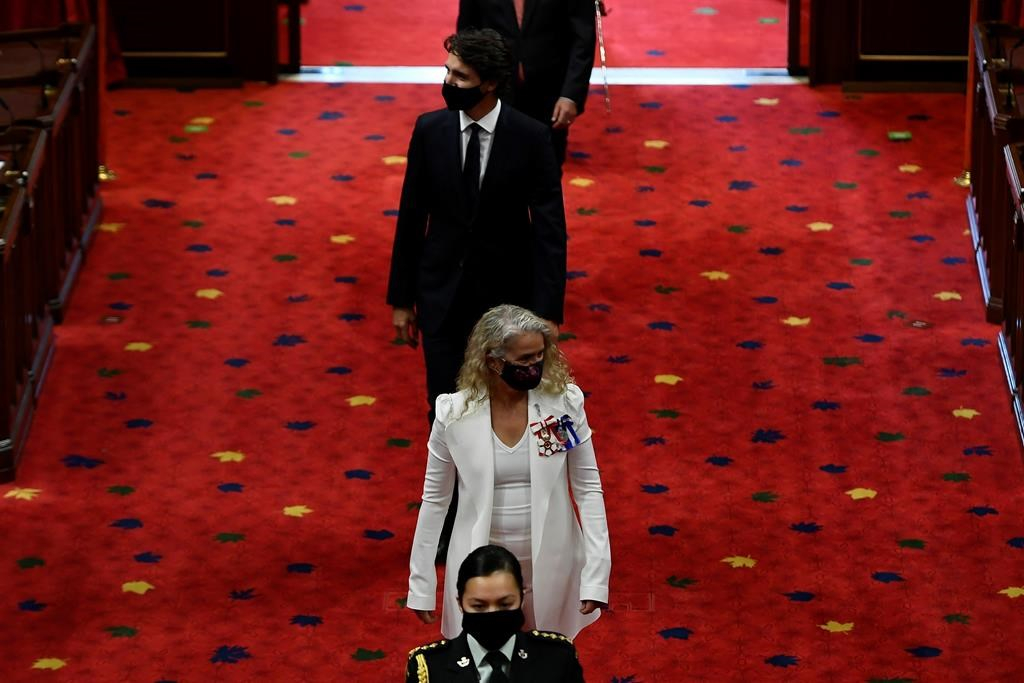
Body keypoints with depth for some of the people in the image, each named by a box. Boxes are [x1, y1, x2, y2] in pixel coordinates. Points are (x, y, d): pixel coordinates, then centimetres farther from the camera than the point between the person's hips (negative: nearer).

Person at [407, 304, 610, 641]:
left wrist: (596, 574, -10)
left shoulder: (564, 402, -11)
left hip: (548, 563, 1)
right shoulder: (455, 413, -11)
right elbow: (435, 500, -1)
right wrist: (421, 586, 1)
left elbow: (588, 488, -4)